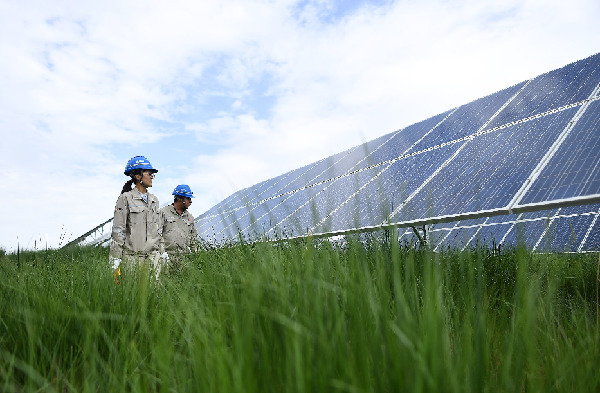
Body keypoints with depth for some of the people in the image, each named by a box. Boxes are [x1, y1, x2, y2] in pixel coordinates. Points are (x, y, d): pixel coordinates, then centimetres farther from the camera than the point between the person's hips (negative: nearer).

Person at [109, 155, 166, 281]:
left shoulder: (154, 200, 14)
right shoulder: (126, 198, -4)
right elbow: (118, 230, -6)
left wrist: (162, 251, 15)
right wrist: (115, 259, -10)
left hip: (153, 255, 5)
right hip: (132, 255, -5)